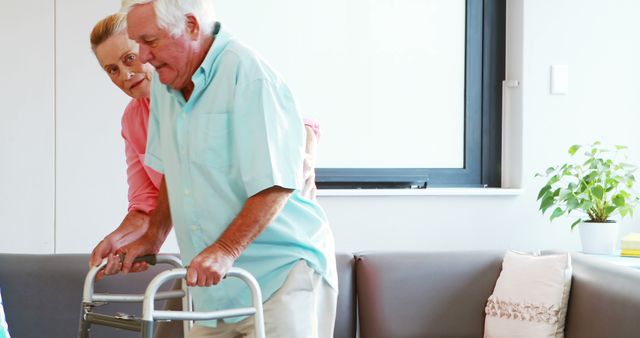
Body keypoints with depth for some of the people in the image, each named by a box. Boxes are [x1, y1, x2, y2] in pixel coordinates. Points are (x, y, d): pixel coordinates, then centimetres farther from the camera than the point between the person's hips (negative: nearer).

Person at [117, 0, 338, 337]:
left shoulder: (249, 75, -17)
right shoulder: (165, 83, 9)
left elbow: (275, 186, -23)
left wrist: (225, 251, -28)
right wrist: (153, 237, 16)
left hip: (281, 270, -7)